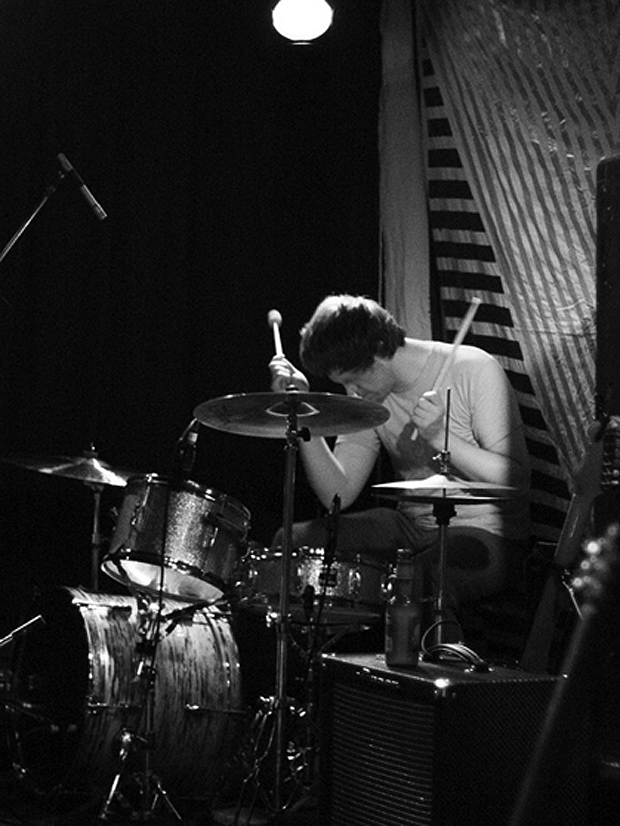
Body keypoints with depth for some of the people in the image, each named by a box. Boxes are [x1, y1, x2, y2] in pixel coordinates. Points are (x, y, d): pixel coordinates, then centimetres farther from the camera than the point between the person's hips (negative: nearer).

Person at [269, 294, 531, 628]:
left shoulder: (474, 371, -15)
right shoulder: (369, 399, 2)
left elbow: (517, 481, -18)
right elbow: (337, 494, -5)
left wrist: (442, 438, -30)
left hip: (485, 531, -6)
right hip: (414, 524, 6)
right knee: (290, 541, -9)